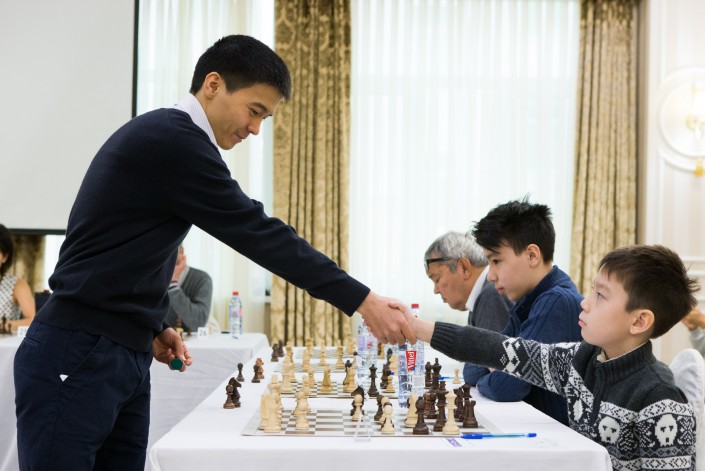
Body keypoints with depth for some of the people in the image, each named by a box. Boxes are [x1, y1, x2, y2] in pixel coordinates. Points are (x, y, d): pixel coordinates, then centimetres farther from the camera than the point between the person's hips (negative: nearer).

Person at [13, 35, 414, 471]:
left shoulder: (166, 139, 16)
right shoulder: (173, 140, -15)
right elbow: (258, 234, -18)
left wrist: (152, 327, 7)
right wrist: (363, 302, -16)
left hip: (125, 358, 9)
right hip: (77, 357, -9)